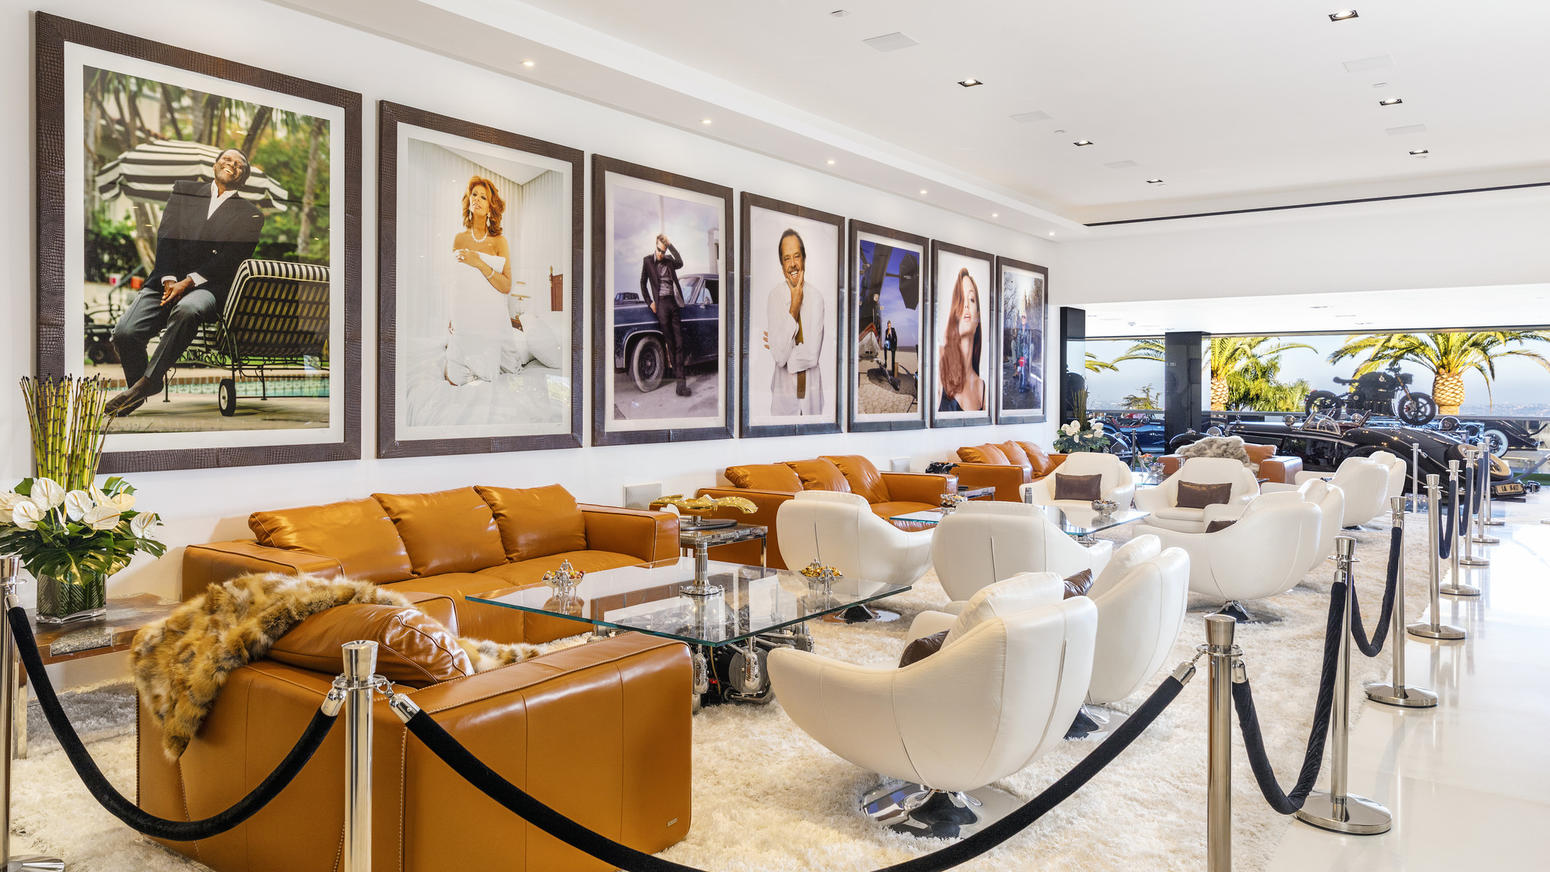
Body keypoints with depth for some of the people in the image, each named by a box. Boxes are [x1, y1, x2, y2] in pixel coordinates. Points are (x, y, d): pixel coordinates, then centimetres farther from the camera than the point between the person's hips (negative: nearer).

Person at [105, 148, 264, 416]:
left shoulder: (251, 216, 11)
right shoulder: (184, 191, 20)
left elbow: (231, 260, -2)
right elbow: (166, 235, 9)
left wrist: (188, 282, -14)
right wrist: (168, 280, -8)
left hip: (210, 286, -3)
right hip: (167, 280, 3)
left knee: (187, 310, -39)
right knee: (124, 332, -21)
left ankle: (147, 382, -25)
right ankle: (137, 392, 6)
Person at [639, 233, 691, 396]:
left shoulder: (669, 260, 13)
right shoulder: (648, 260, 6)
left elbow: (680, 264, -8)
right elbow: (643, 283, 12)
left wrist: (670, 245, -5)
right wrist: (650, 303, 3)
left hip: (674, 302, 3)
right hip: (661, 303, -3)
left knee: (679, 343, -1)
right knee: (670, 342, -7)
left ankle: (681, 381, 0)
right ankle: (677, 374, -5)